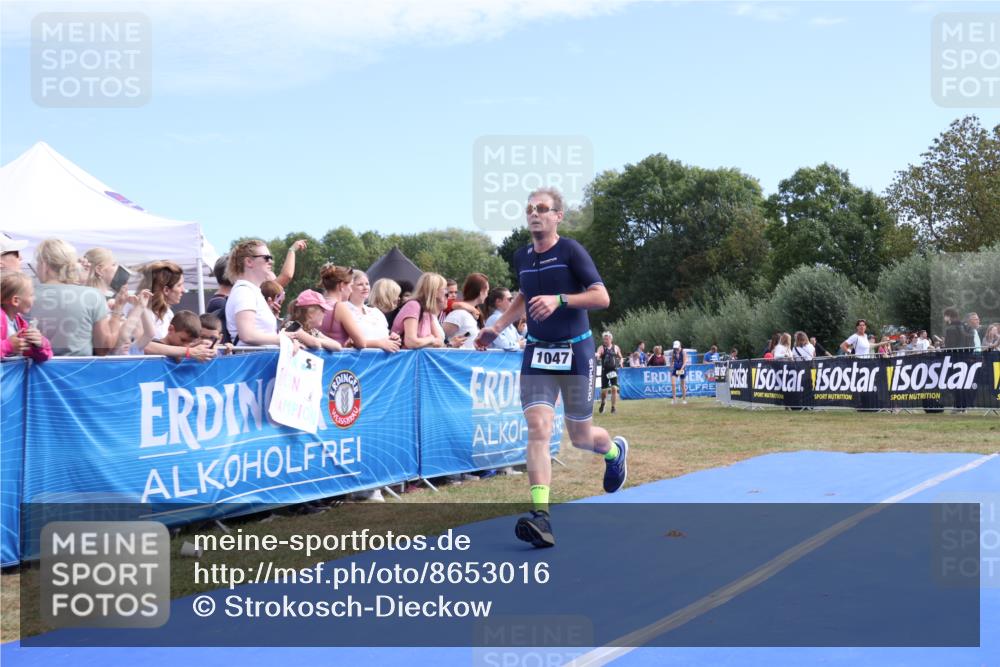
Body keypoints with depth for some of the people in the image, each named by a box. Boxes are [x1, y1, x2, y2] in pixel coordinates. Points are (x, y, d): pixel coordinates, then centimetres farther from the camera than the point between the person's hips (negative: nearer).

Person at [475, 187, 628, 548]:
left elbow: (602, 297, -14)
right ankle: (541, 515, -20)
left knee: (580, 437, 7)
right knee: (537, 429, -14)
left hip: (575, 352, -4)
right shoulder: (521, 257, 8)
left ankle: (615, 450, 44)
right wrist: (497, 326, 17)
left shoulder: (571, 250, -10)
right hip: (536, 353, 4)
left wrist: (559, 299, -26)